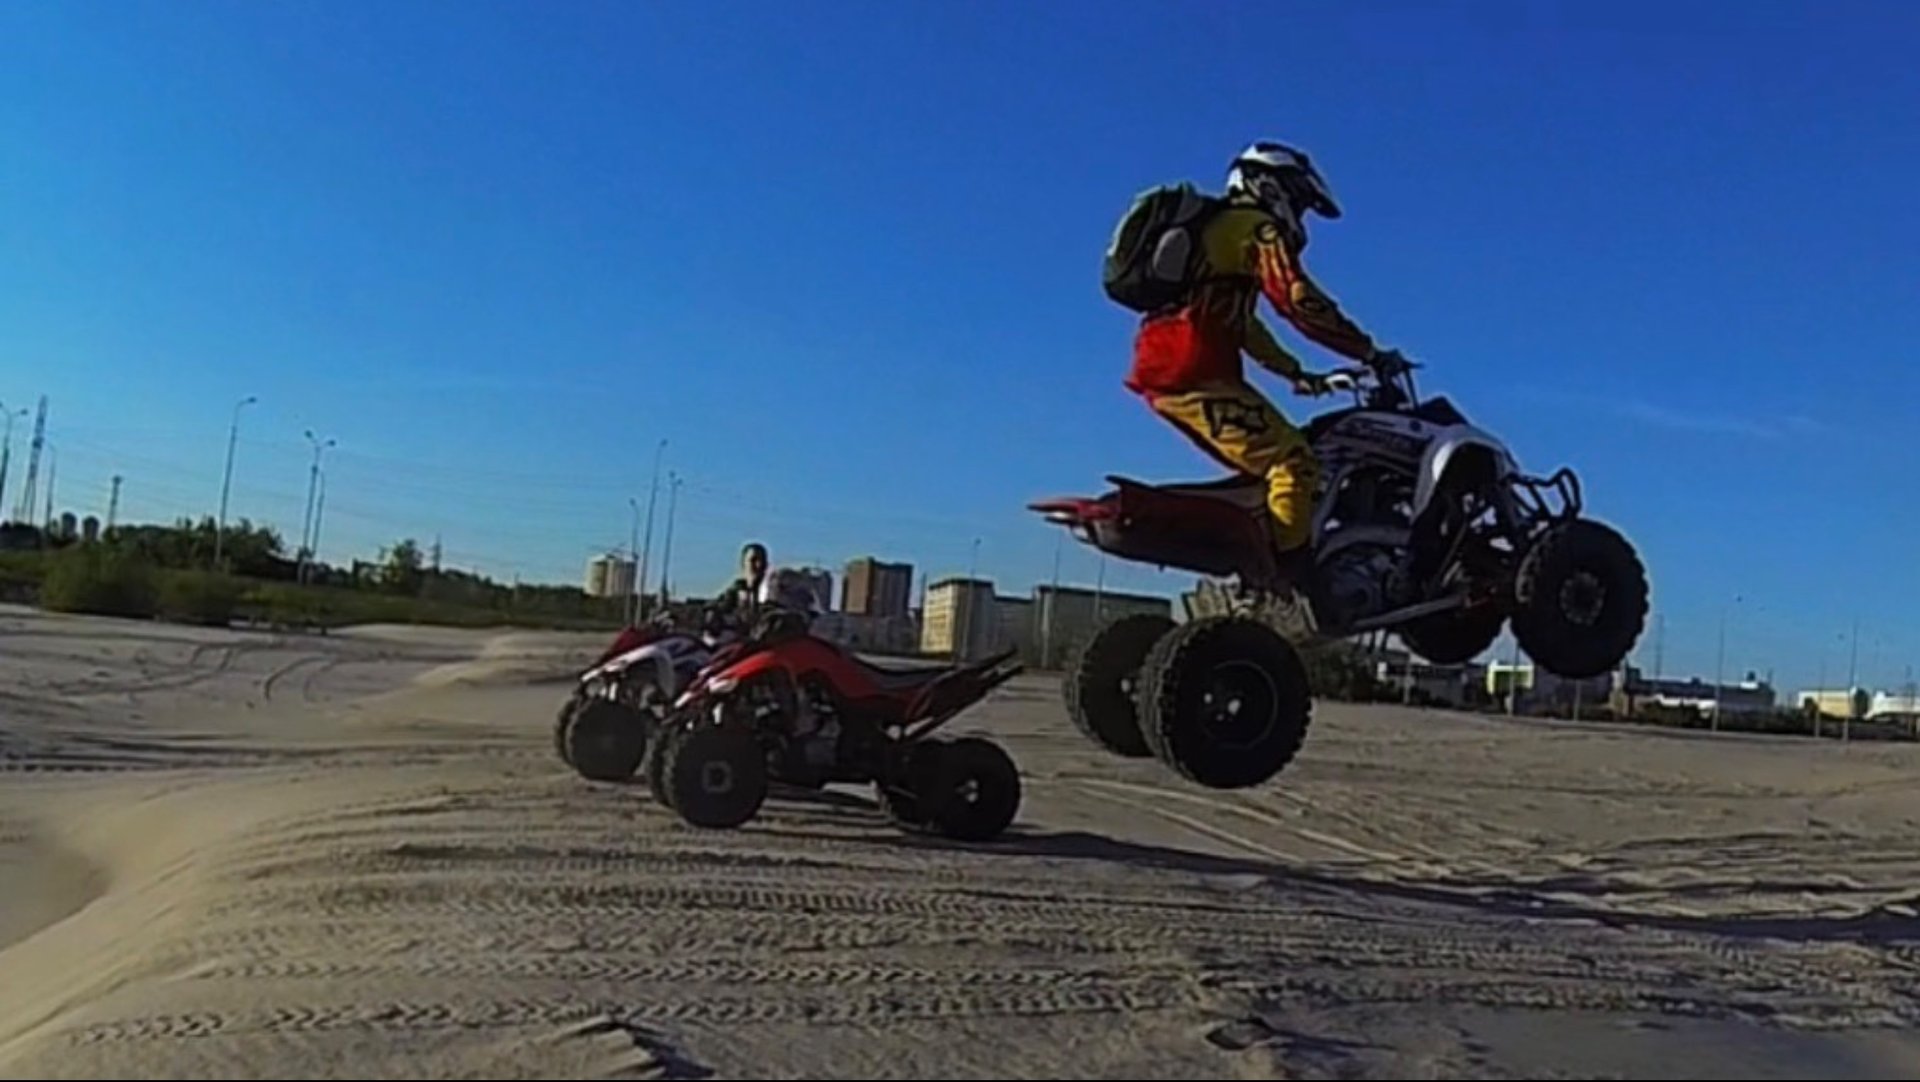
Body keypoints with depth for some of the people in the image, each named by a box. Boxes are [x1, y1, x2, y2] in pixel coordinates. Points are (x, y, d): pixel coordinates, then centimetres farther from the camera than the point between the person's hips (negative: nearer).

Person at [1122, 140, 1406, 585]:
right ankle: (1287, 578, -19)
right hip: (1195, 371, -10)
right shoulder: (1257, 229, 0)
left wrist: (1295, 372, 34)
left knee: (1264, 467, 19)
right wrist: (1370, 352, -4)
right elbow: (1300, 302, -11)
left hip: (1161, 371, 10)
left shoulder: (1217, 228, 30)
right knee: (1293, 460, -13)